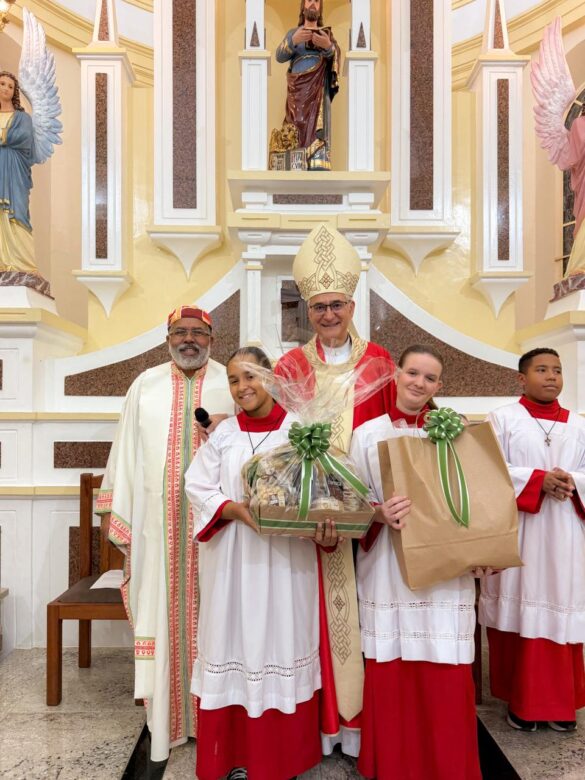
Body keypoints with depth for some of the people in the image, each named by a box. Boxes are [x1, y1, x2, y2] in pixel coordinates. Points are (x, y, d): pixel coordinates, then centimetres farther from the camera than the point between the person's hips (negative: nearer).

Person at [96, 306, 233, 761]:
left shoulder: (231, 385, 2)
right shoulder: (146, 385, 7)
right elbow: (127, 452, 7)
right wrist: (120, 518, 4)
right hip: (159, 521, 1)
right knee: (162, 611, 7)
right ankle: (167, 719, 22)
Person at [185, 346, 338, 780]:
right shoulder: (223, 434, 4)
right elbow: (198, 487, 0)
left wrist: (325, 528, -22)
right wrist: (236, 509, -16)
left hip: (288, 557, -1)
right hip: (233, 558, 2)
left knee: (282, 641, 8)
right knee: (236, 641, 8)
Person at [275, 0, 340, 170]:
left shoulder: (326, 33, 17)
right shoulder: (293, 32, 19)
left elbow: (335, 55, -2)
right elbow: (279, 56, 2)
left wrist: (328, 45, -26)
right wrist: (293, 40, -18)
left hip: (318, 90, -1)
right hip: (297, 91, 1)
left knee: (317, 130, -19)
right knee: (297, 133, -11)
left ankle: (319, 168, -30)